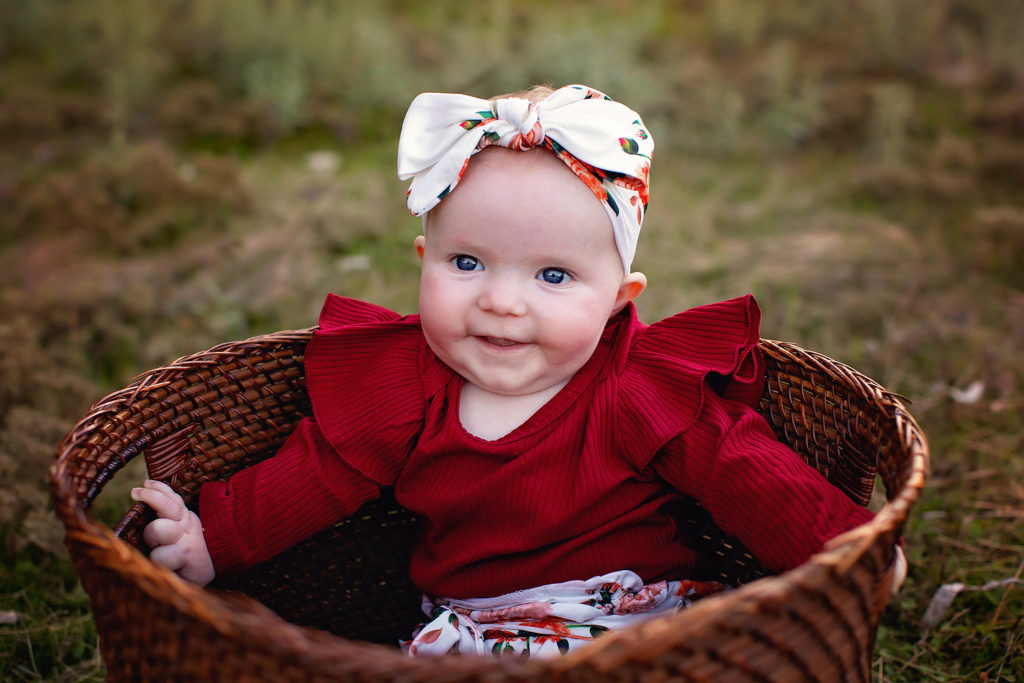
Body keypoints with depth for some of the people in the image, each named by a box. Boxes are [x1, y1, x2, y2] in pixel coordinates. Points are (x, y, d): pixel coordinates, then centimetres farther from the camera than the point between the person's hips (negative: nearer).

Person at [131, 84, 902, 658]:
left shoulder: (642, 392, -7)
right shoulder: (405, 385, 3)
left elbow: (746, 475, -11)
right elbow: (318, 470, 7)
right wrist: (213, 535, -2)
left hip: (643, 620, -2)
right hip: (468, 628, 3)